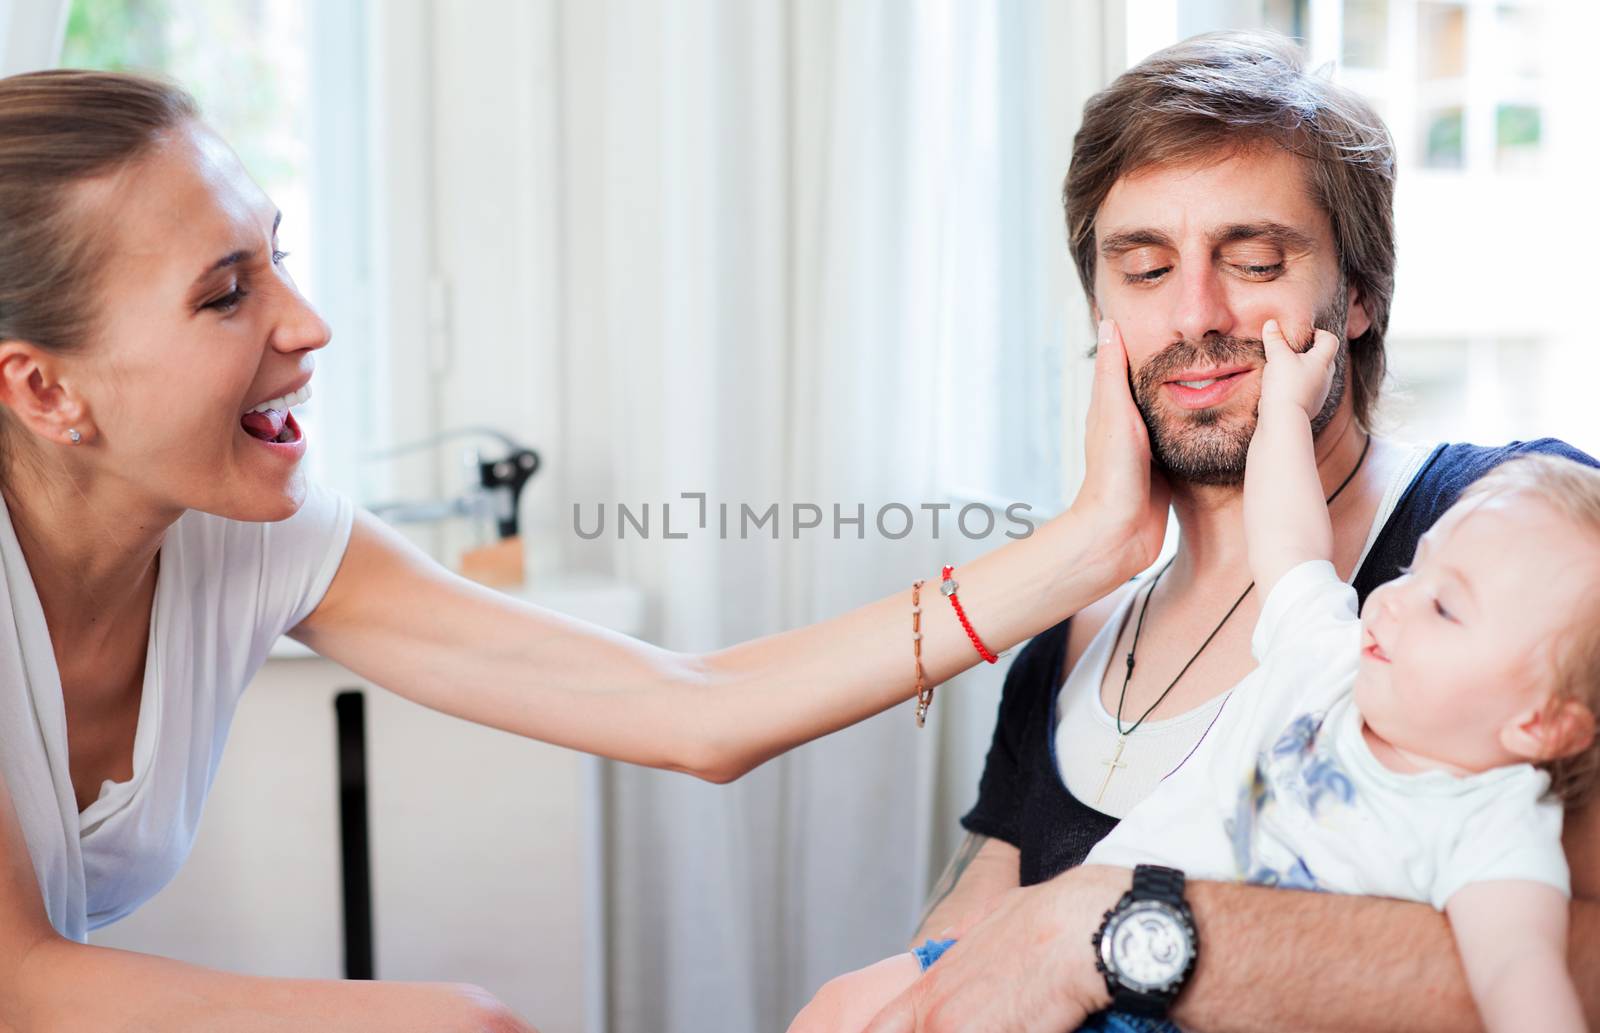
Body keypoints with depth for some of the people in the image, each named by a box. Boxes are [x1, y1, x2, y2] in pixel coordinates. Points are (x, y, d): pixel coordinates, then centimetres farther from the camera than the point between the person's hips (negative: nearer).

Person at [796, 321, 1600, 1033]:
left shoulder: (1494, 832, -15)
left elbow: (1520, 967, -32)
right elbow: (1289, 546, 21)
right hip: (1076, 940, 7)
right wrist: (1286, 402, 29)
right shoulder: (1335, 652, 4)